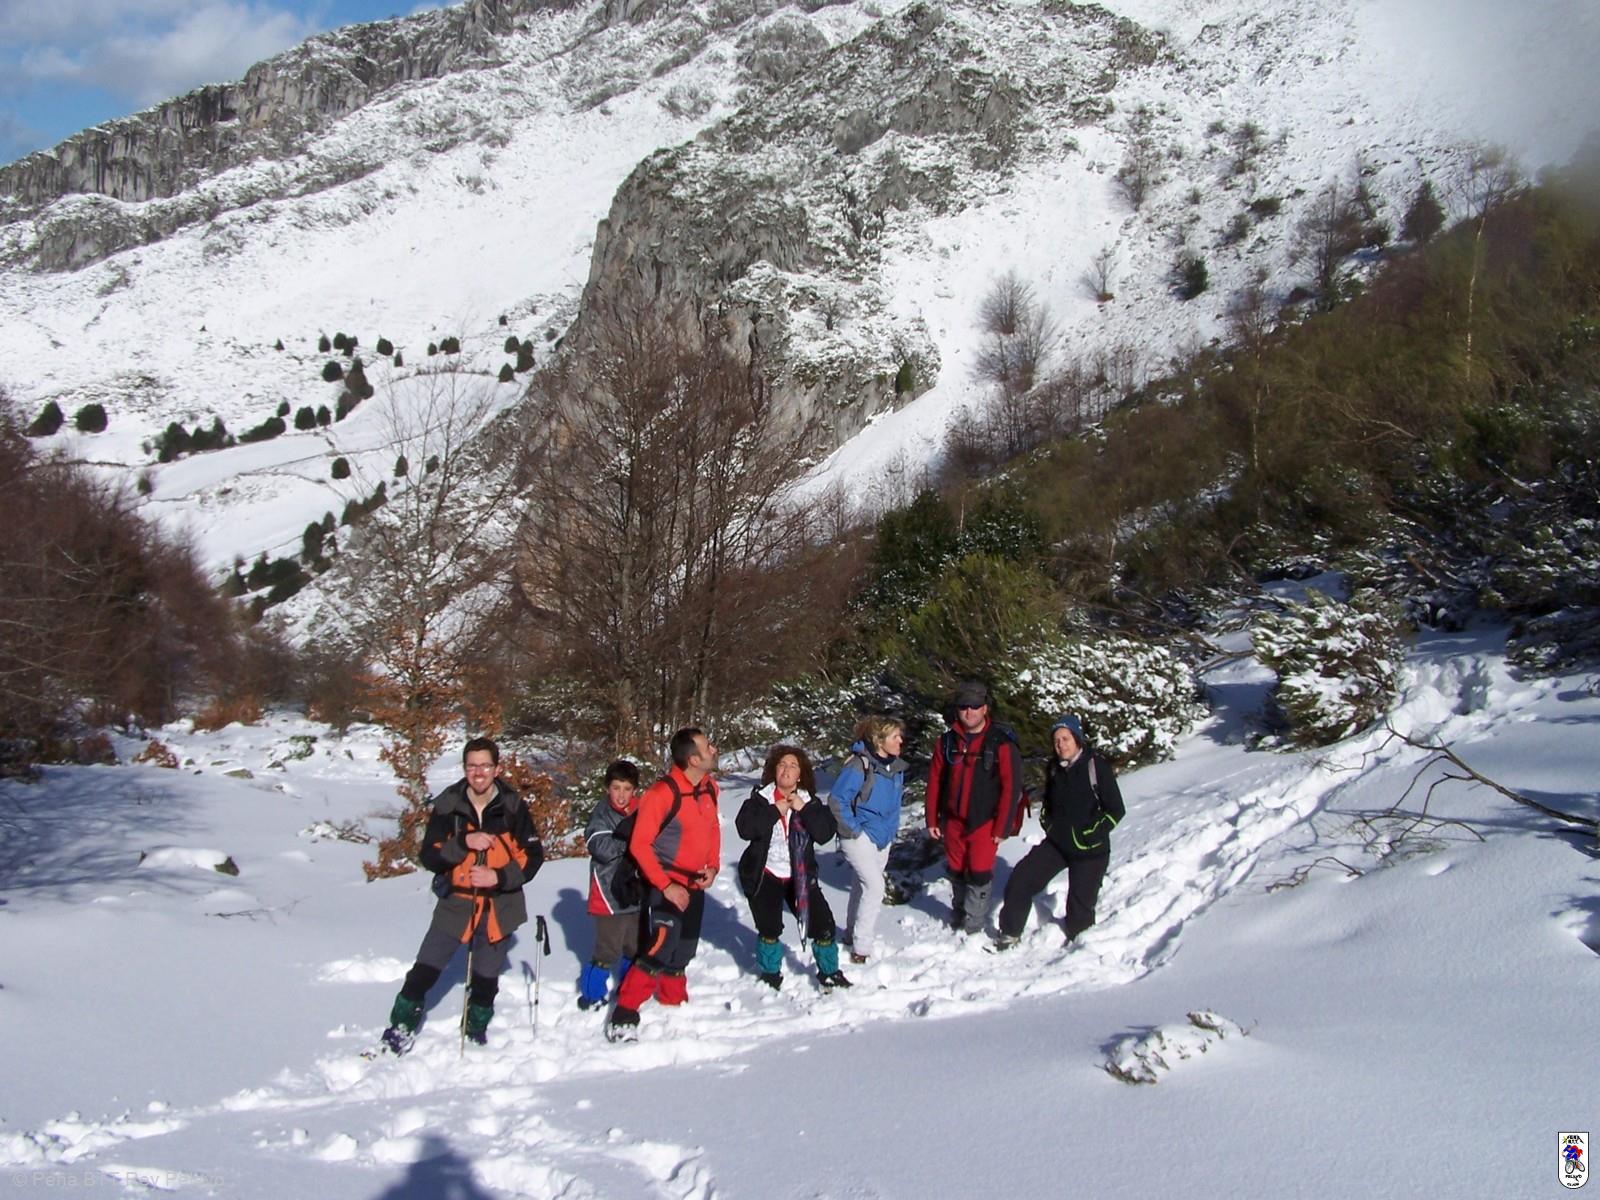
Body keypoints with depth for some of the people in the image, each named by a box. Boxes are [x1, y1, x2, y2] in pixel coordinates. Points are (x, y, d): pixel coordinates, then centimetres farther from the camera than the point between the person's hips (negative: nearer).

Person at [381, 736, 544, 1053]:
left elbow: (533, 856, -6)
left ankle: (476, 1032, 34)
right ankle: (401, 1029, 10)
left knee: (485, 979, 12)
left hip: (499, 906, 1)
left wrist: (499, 877, -21)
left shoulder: (512, 807, -8)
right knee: (424, 971, -7)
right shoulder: (448, 805, -7)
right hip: (455, 902, 0)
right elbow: (429, 857, -10)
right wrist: (464, 842, -26)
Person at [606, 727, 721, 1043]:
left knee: (682, 953, 16)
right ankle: (623, 1016, -8)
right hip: (667, 886, -7)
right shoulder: (662, 793, -22)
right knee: (659, 952, -16)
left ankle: (673, 1005, 31)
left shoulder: (709, 787, 1)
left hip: (695, 886, 7)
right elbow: (639, 845, -18)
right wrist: (665, 886, -19)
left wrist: (713, 866, 3)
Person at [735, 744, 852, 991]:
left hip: (800, 875, 2)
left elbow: (826, 833, -14)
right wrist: (775, 811, -23)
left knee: (822, 923, 0)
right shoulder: (760, 797, -5)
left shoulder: (809, 801, 0)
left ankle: (829, 973, 20)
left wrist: (804, 809, -21)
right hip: (764, 875, -2)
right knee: (770, 928, -3)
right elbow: (744, 828, -20)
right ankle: (770, 977, 20)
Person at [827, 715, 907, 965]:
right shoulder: (860, 765, -23)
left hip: (883, 838, 7)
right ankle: (861, 948, -8)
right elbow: (836, 799, -22)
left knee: (862, 885, 19)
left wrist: (892, 827, 13)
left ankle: (854, 932, 36)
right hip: (859, 837, -7)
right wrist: (852, 829, -17)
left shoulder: (896, 767, 1)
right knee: (874, 886, -15)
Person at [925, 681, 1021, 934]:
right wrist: (932, 819, 5)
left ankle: (972, 928, 7)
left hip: (985, 822, -4)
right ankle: (958, 919, 34)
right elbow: (935, 781, 7)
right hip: (953, 821, 4)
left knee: (979, 875, -6)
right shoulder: (948, 740, 1)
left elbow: (1011, 787, -11)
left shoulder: (1002, 743, -11)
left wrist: (1001, 828, -11)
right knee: (957, 873, 15)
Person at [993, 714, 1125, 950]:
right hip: (1056, 844, 5)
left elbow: (1115, 810, -9)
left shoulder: (1097, 767, -13)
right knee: (1019, 882, -3)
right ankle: (1009, 934, 11)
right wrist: (1048, 824, 9)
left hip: (1089, 850, -5)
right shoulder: (1054, 768, 5)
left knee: (1080, 905, 1)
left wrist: (1092, 835, -13)